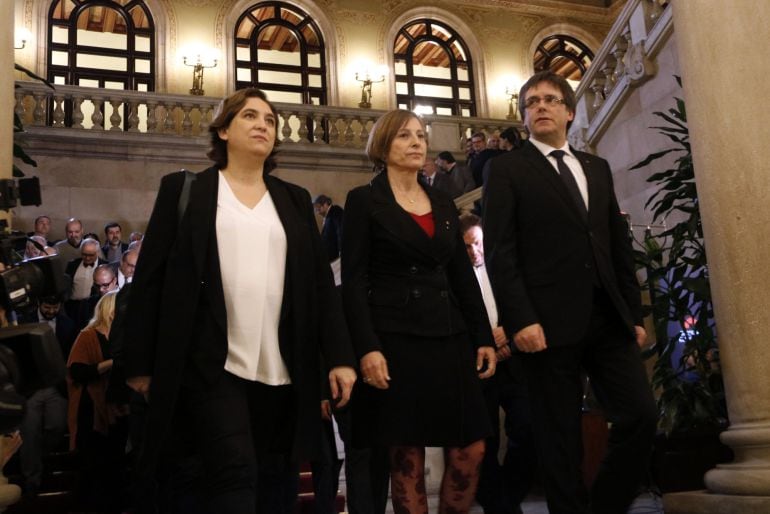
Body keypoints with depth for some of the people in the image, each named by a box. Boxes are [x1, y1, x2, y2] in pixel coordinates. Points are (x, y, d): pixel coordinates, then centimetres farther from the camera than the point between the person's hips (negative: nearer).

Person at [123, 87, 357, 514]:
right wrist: (140, 363, -3)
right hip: (211, 364, -3)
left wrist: (339, 356, 1)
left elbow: (321, 281, 10)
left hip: (282, 370, 4)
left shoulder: (295, 200, 14)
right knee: (234, 475, -12)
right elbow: (149, 279, 2)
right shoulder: (183, 190, 5)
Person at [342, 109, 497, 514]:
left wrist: (483, 337, 7)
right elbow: (353, 280, -7)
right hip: (395, 340, -5)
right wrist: (366, 348, -17)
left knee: (470, 450, 1)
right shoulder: (364, 200, 0)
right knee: (407, 458, 0)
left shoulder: (443, 204, 16)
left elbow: (464, 276, 15)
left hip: (448, 338, 5)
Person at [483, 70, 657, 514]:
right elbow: (499, 250, -5)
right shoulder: (508, 168, 5)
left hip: (610, 318, 5)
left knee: (642, 415, -2)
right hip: (551, 322, -4)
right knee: (560, 438, 0)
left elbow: (620, 244, 19)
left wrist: (635, 312, 12)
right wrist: (520, 319, -15)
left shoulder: (597, 168, 20)